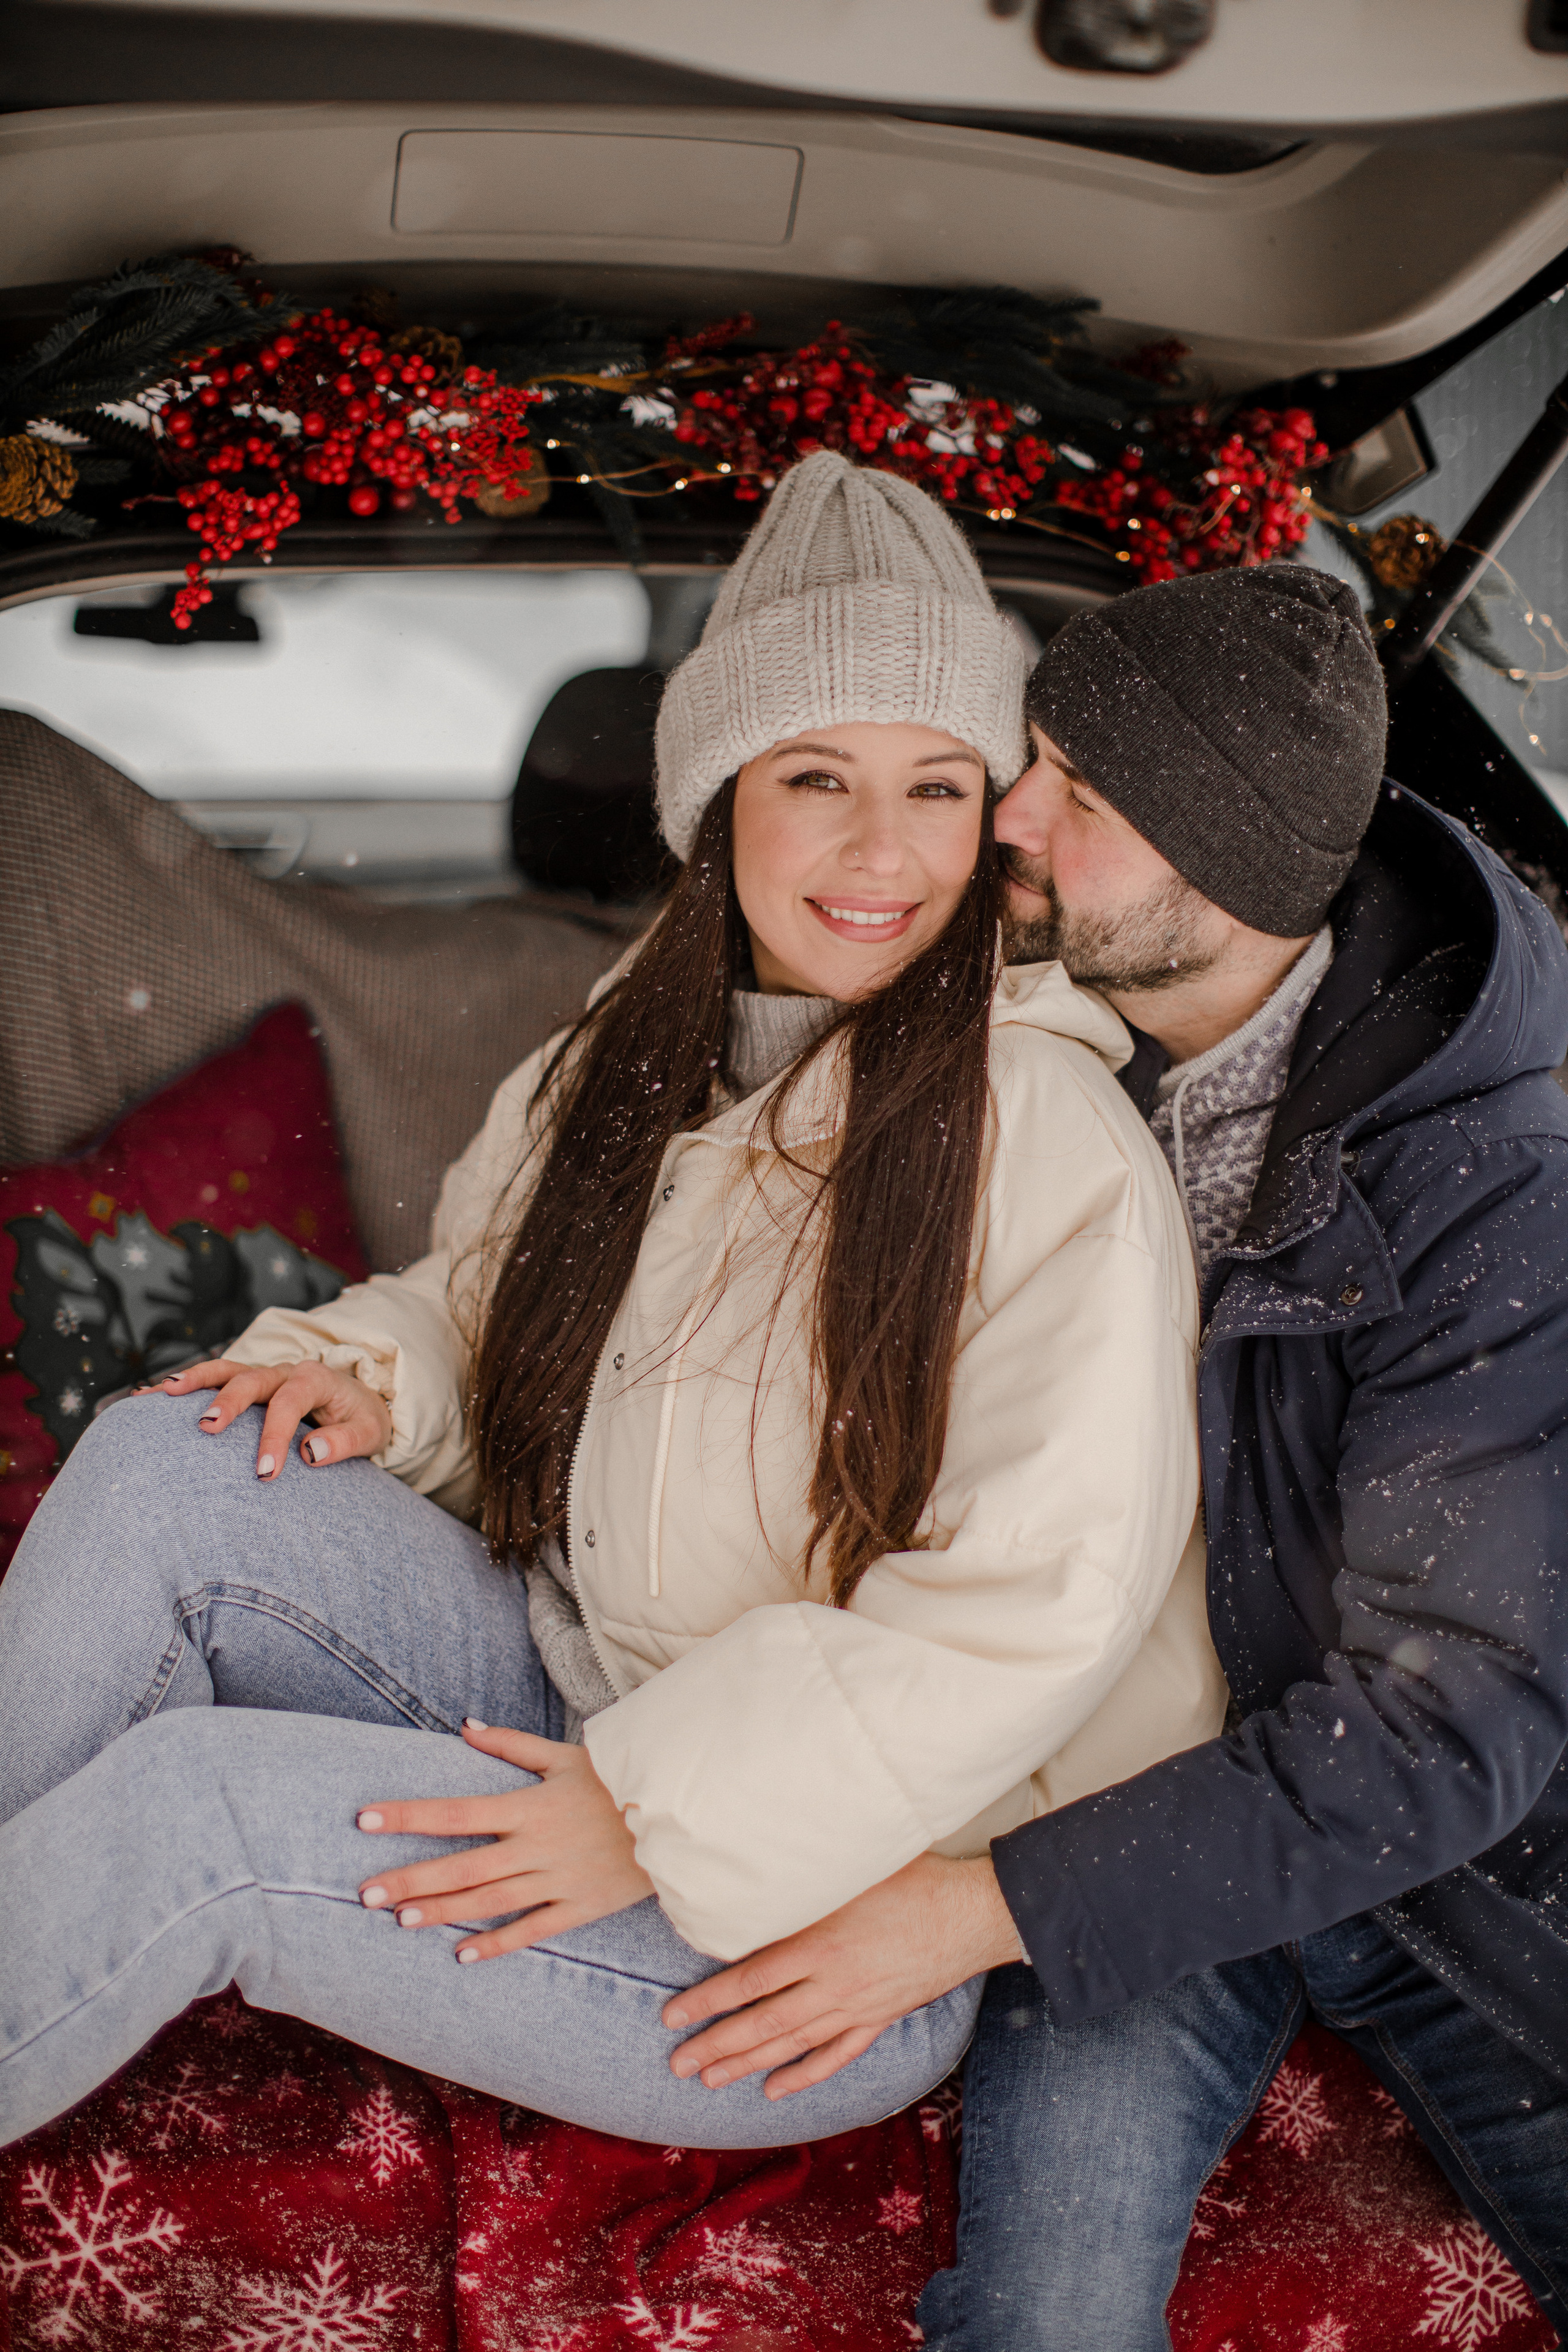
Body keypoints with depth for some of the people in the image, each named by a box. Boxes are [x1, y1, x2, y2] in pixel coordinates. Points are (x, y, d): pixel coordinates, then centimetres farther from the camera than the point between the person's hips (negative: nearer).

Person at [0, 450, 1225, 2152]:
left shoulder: (1047, 1137, -18)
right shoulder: (639, 1043, 5)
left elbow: (1043, 1600, -23)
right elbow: (495, 1294, 20)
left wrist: (662, 1810, -22)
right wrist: (371, 1371, -4)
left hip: (826, 1922, -7)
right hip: (565, 1689, 7)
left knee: (188, 1811, -23)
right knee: (159, 1466, -14)